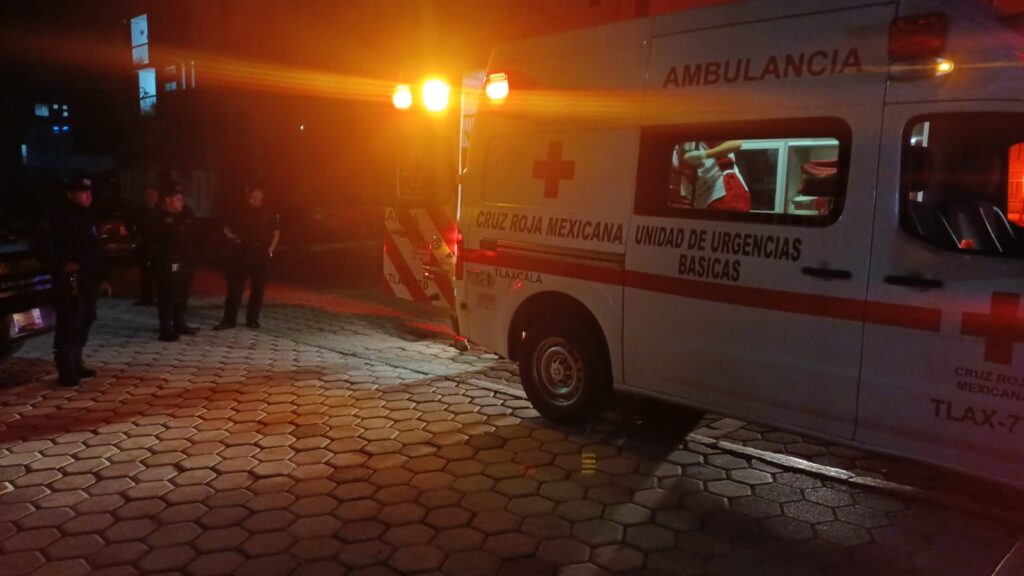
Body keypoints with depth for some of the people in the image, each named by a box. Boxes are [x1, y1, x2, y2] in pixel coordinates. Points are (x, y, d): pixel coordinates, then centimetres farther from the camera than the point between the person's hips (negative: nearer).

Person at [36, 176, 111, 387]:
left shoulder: (88, 218, 18)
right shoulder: (59, 217, -7)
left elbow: (97, 251, 22)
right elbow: (45, 246, -13)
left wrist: (102, 278, 19)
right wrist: (62, 264, -26)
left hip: (89, 279, 9)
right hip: (69, 280, -9)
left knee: (84, 322, 13)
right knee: (70, 324, -11)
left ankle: (75, 364, 23)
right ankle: (66, 372, -9)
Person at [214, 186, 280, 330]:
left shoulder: (269, 214, 2)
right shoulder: (242, 212, 3)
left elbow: (276, 233, 9)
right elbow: (227, 228, 15)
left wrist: (270, 251, 0)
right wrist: (232, 236, -5)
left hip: (261, 254, 0)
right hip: (242, 252, 0)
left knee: (258, 287, 5)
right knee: (235, 286, -3)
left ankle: (252, 319, 16)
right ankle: (229, 319, 1)